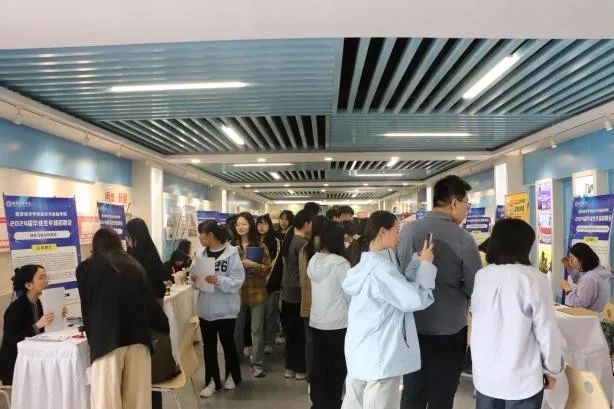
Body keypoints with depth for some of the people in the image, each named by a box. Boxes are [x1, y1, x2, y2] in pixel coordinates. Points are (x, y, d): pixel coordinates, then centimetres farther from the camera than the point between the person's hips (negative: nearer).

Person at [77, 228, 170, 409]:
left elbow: (87, 308, 13)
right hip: (137, 336, 3)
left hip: (107, 339, -3)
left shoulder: (86, 268, 11)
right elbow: (151, 303, 15)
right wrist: (166, 328, 30)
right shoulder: (135, 265, 16)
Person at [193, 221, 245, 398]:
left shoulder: (231, 254, -14)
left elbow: (237, 281, -19)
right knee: (208, 346, 13)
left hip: (225, 309, -4)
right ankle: (212, 381, 27)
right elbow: (195, 276, 8)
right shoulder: (201, 253, 2)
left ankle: (232, 376, 36)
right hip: (205, 308, 4)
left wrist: (218, 281, -31)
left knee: (228, 344, 14)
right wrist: (194, 279, -14)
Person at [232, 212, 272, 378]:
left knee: (257, 330, 3)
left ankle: (257, 364, 13)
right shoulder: (231, 246, 3)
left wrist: (253, 265, -19)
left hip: (256, 292, -2)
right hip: (237, 292, 2)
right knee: (236, 329, 13)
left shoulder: (260, 246, -2)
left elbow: (268, 269, -4)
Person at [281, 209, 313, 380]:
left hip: (288, 291, 9)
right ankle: (300, 369, 14)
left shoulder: (290, 239, 7)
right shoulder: (302, 243, -20)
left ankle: (290, 367, 24)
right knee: (301, 332, 4)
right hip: (299, 292, -8)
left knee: (291, 331, 15)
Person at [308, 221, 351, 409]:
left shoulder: (313, 261, 3)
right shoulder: (340, 263, -17)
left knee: (319, 365, 14)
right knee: (336, 368, 6)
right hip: (338, 324, -6)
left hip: (316, 321, 6)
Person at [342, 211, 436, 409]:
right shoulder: (381, 268, -22)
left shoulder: (364, 265, 8)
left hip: (360, 352, 9)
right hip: (379, 356, -9)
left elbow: (401, 288, 10)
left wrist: (417, 263, 3)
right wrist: (426, 264, -11)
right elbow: (417, 299, -24)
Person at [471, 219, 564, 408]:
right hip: (522, 379, -3)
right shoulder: (533, 279, -16)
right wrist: (552, 369, 5)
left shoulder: (481, 277, -4)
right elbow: (547, 331, -10)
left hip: (485, 375, 4)